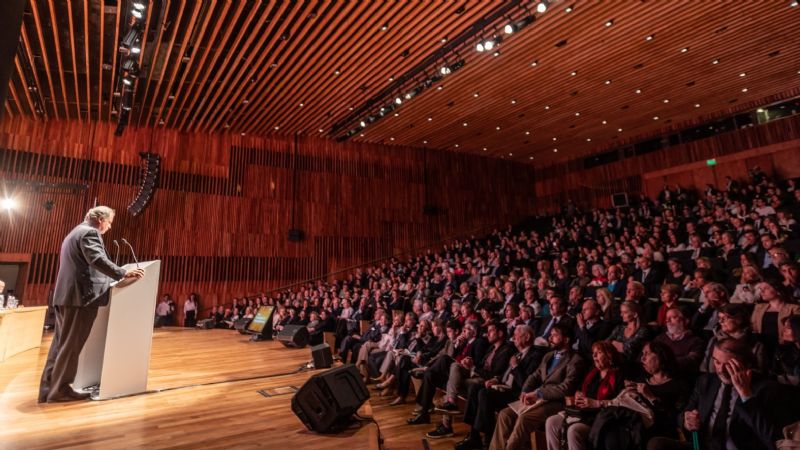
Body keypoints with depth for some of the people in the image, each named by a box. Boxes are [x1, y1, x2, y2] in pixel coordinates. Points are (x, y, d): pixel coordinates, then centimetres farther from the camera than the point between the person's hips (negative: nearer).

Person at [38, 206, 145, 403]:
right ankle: (60, 389, 3)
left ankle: (48, 388, 16)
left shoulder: (75, 233, 24)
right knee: (72, 344, -3)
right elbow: (97, 259, -24)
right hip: (80, 296, -10)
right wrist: (123, 274, -26)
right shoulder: (89, 232, -9)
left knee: (61, 342, 12)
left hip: (65, 295, 10)